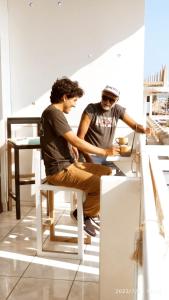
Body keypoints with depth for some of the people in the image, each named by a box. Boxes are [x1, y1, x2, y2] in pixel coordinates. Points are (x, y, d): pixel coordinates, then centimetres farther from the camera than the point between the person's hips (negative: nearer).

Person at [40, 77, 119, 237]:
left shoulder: (55, 112, 16)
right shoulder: (53, 112, -17)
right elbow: (76, 141, -20)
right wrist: (104, 151, -11)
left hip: (68, 164, 10)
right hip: (60, 171, -10)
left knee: (108, 172, 11)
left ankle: (89, 208, 16)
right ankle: (83, 214, 4)